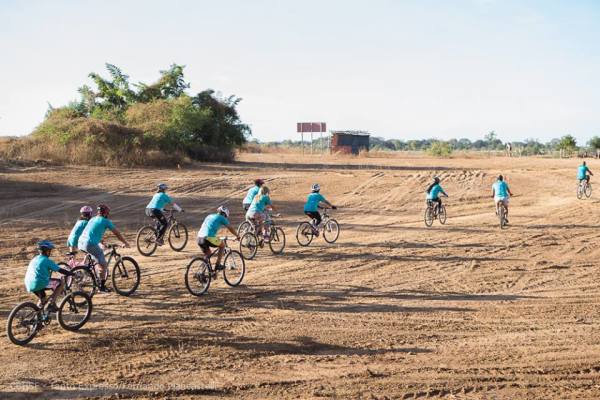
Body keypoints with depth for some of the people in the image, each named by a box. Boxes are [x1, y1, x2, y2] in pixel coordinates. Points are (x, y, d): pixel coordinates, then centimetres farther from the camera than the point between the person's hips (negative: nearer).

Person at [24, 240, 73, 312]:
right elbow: (60, 270, -4)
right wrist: (71, 273, 5)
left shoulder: (34, 259, 20)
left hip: (29, 286, 8)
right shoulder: (47, 261, -2)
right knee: (61, 282, 1)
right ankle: (52, 303, -4)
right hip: (40, 284, -8)